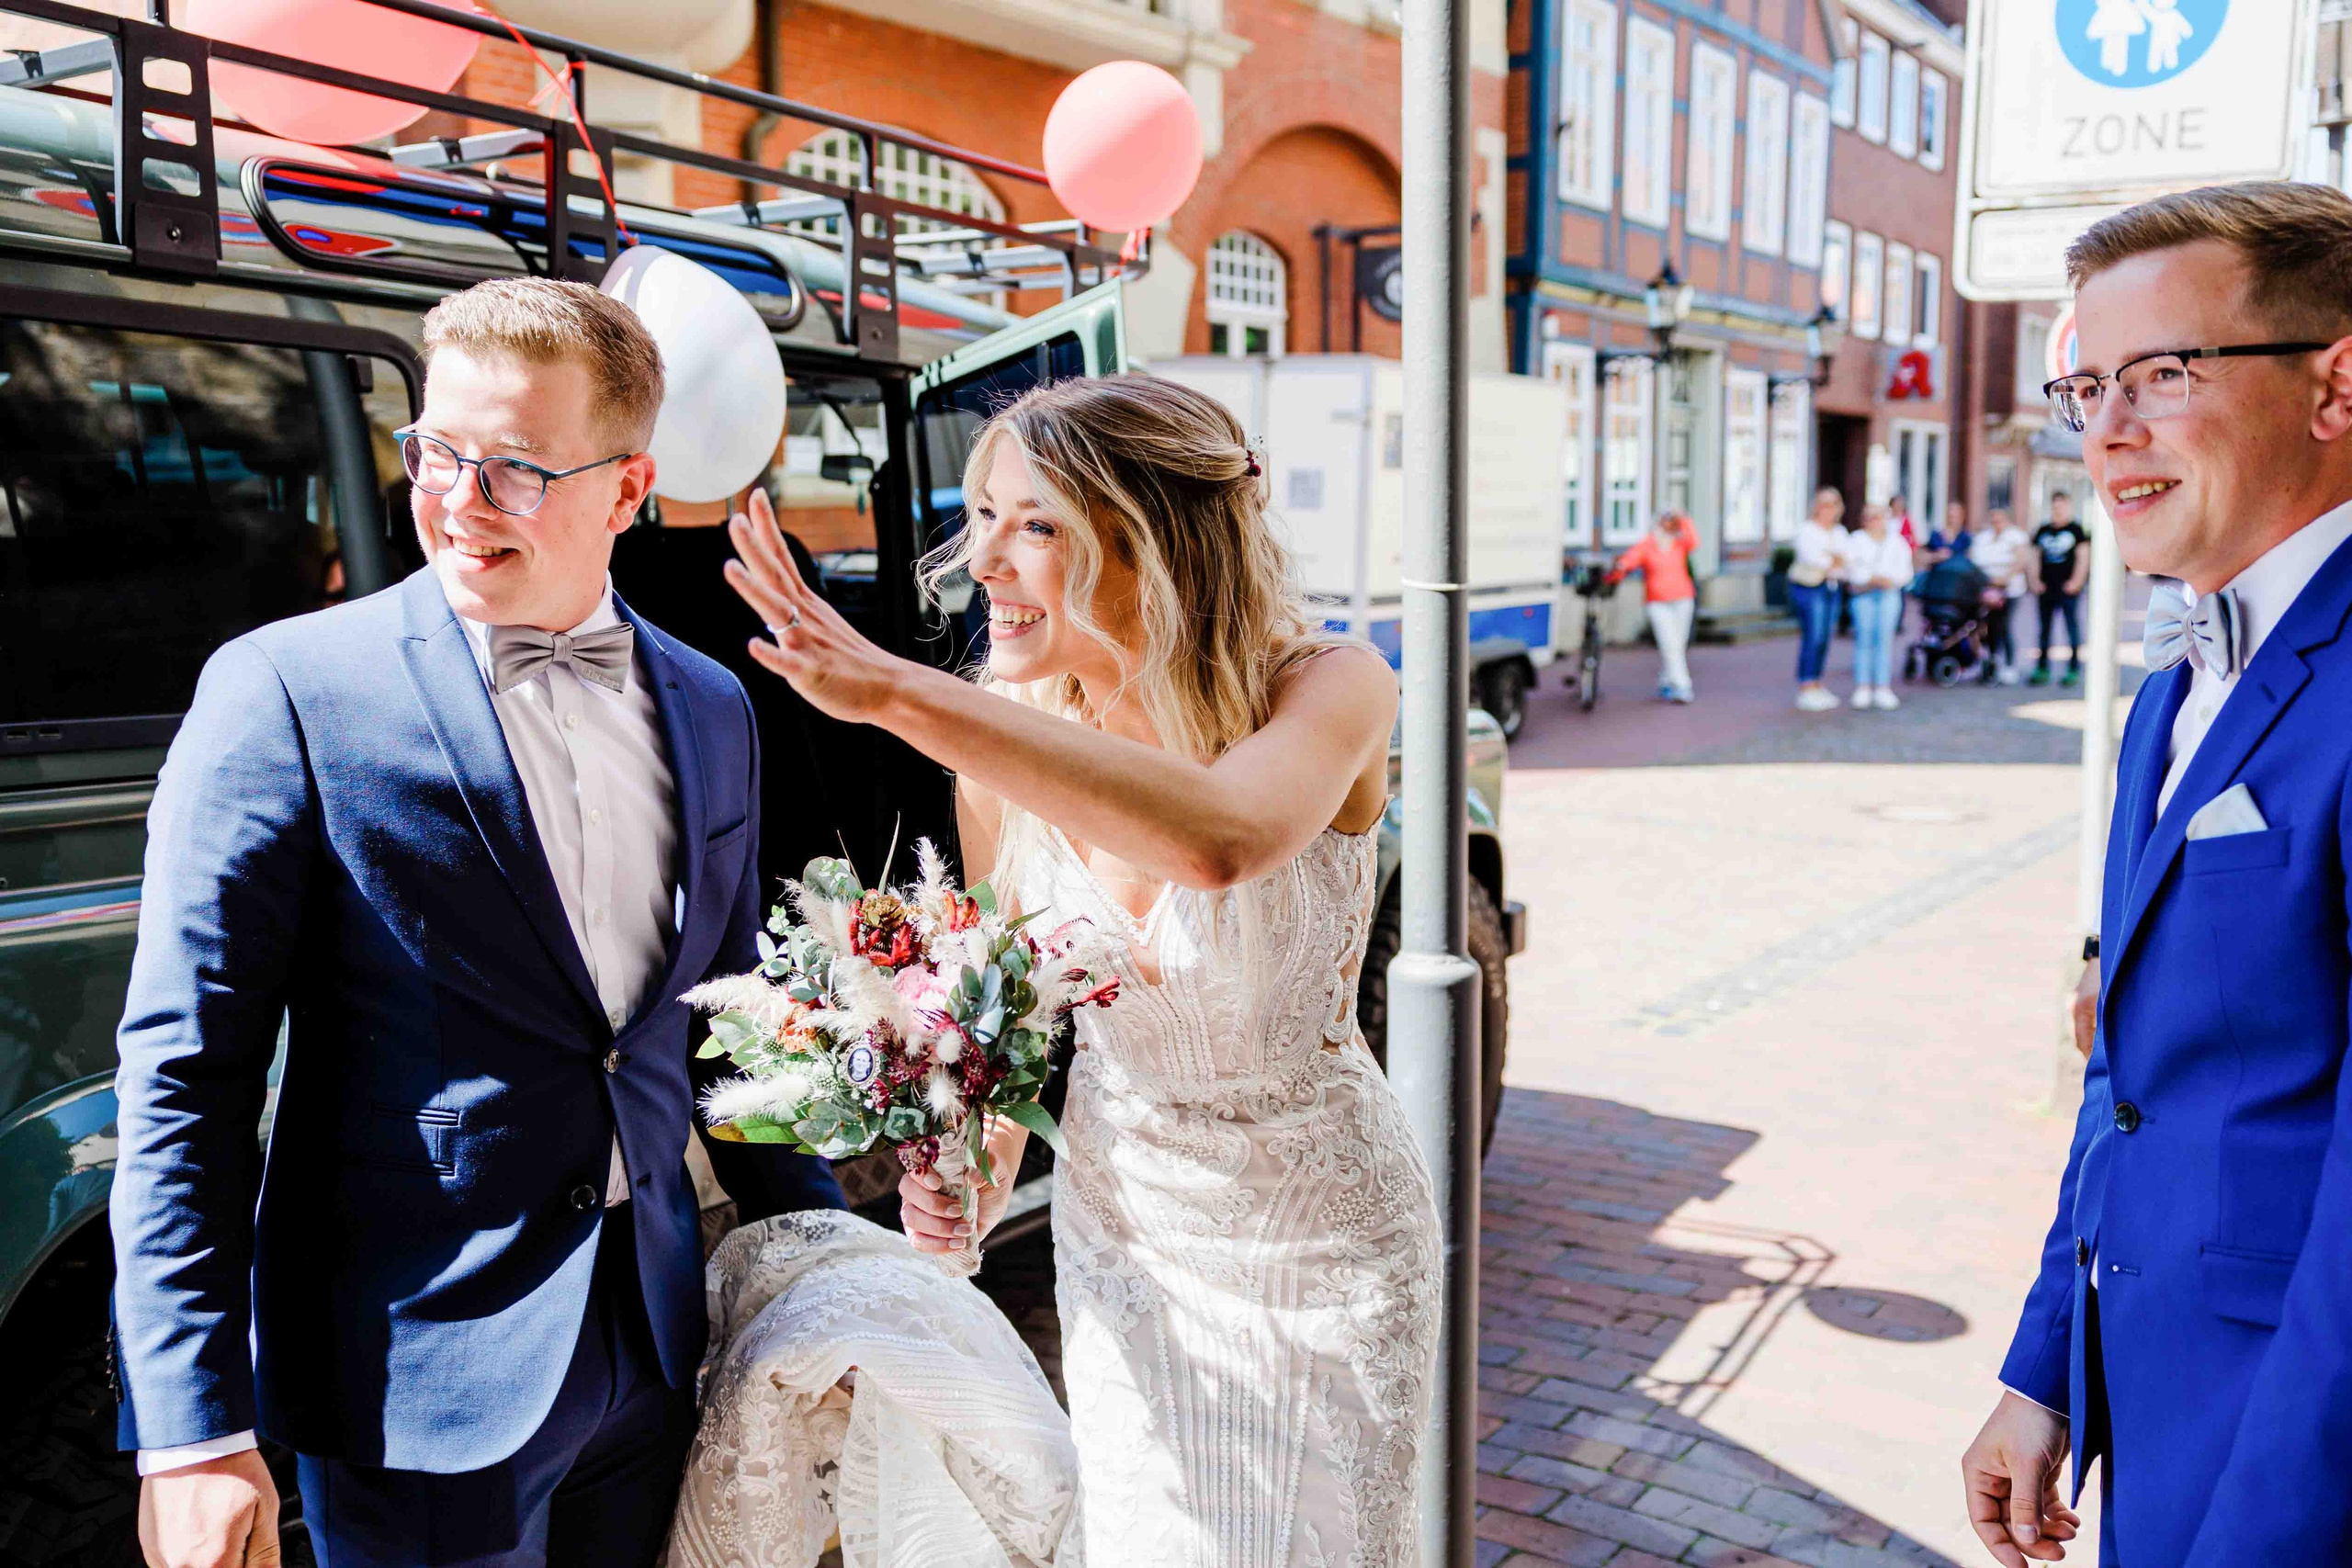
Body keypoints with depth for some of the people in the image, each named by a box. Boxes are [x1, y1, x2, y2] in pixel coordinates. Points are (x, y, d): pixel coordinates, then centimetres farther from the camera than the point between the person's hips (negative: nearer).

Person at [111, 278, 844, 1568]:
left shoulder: (712, 710, 7)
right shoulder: (284, 690, -9)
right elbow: (184, 1072, -10)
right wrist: (194, 1434, -14)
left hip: (653, 1364, 5)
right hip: (420, 1381, -4)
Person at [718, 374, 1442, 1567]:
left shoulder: (1328, 690, -24)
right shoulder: (1001, 746, -13)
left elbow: (1218, 840, -48)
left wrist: (900, 693, -49)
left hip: (1320, 1243, -3)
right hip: (1117, 1239, 3)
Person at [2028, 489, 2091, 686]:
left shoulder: (2076, 530, 2)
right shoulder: (2043, 531, 13)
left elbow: (2083, 556, -1)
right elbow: (2036, 556, 15)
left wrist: (2076, 581, -9)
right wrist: (2036, 580, 4)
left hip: (2068, 588, -4)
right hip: (2046, 588, 4)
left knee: (2072, 627, -1)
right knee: (2045, 628, 8)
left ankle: (2074, 670, 3)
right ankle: (2042, 669, 14)